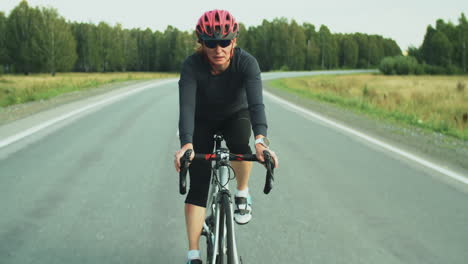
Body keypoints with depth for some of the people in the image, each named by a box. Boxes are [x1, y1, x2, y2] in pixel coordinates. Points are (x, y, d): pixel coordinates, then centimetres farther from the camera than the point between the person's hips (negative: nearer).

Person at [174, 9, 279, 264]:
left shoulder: (246, 62, -29)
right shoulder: (192, 65, -30)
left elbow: (256, 102, -40)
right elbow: (186, 106, -39)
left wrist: (261, 140, -57)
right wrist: (186, 145, -55)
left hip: (236, 115, 0)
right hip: (203, 121, 0)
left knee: (239, 144, -35)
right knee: (198, 185, -11)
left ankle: (242, 195, -7)